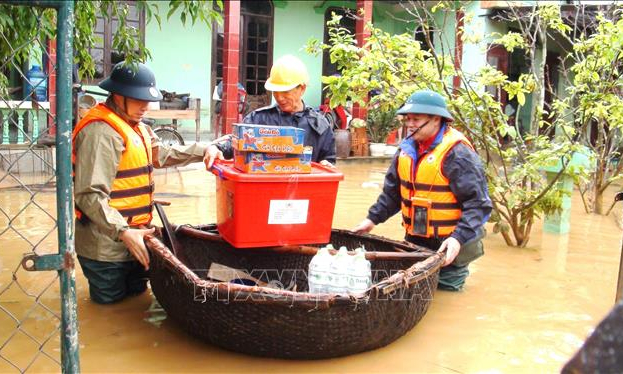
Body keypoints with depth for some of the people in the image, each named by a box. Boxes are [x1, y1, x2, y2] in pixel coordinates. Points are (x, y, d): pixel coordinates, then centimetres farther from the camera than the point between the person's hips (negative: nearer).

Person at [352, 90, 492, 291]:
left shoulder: (457, 153, -20)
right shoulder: (408, 147, 3)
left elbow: (477, 203, -22)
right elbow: (393, 190, 14)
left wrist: (459, 237, -32)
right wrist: (373, 218, 7)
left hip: (448, 246, -7)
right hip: (414, 241, 7)